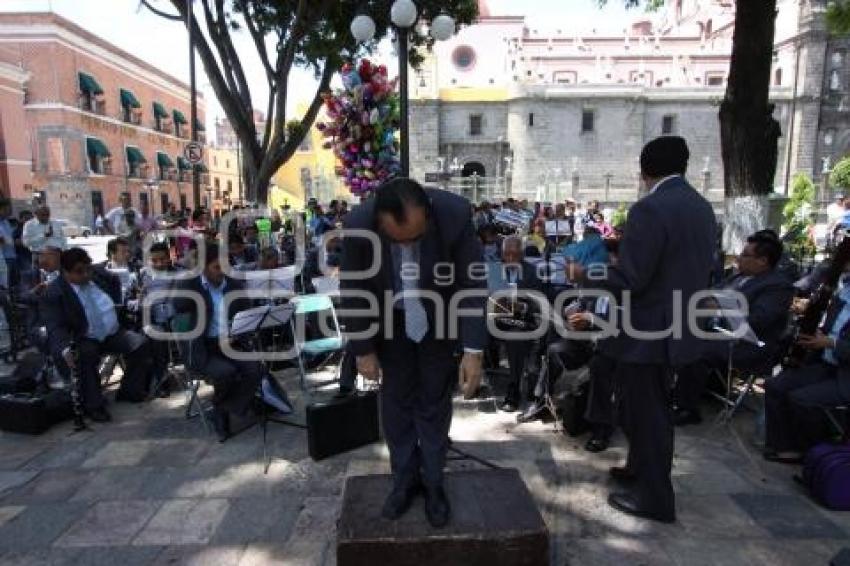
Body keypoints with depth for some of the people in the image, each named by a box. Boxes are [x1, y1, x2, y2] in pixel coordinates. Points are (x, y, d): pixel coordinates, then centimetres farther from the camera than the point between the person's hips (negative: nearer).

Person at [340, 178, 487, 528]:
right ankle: (404, 479, 29)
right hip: (390, 319, 1)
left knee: (435, 402, 9)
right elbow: (353, 291, -15)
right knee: (396, 401, 9)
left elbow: (472, 283, -21)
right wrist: (362, 350, -8)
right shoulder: (358, 224, -29)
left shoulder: (455, 213, -31)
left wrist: (473, 351, -23)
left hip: (439, 316, 0)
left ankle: (433, 482, 27)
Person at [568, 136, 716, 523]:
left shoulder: (650, 209, -21)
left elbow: (628, 281, -24)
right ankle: (641, 471, 41)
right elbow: (693, 269, 12)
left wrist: (584, 276, -8)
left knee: (646, 412, 6)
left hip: (648, 331, -9)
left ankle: (655, 498, 21)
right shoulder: (702, 207, 6)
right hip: (678, 327, 9)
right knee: (648, 407, 23)